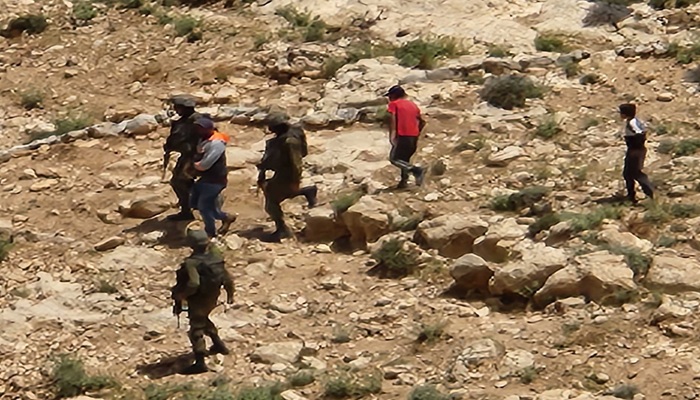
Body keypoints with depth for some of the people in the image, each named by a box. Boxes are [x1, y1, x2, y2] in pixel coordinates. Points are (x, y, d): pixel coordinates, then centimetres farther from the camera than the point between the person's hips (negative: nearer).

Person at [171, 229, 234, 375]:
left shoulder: (191, 263, -25)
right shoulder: (216, 259, -3)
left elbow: (193, 284, -36)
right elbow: (227, 279, 2)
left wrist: (180, 295, -21)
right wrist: (230, 295, 17)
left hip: (197, 300, -7)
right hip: (212, 299, 7)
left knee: (196, 329, -2)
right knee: (203, 319, 32)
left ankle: (200, 362, -4)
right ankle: (219, 344, 42)